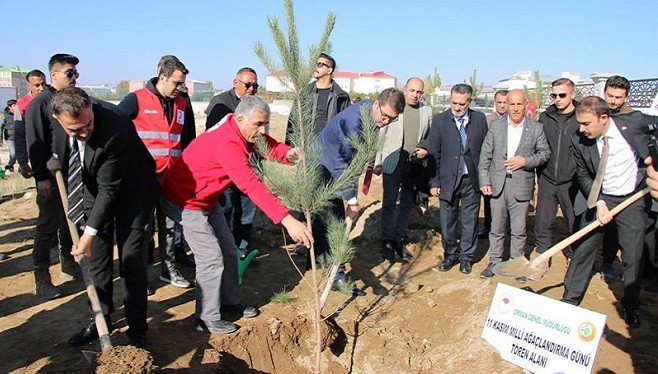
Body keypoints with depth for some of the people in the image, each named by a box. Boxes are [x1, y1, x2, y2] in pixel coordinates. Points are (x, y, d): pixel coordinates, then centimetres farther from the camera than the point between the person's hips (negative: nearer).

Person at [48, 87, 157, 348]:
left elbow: (109, 189, -28)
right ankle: (101, 319, 29)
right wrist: (56, 158, -2)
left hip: (131, 192, -6)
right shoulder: (59, 121, -15)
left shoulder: (114, 129, -35)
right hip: (93, 189, 7)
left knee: (131, 260, -6)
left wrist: (90, 232, -26)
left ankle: (137, 329, 8)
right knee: (96, 257, 12)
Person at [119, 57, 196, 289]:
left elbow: (189, 140, 19)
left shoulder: (182, 105, 10)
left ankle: (169, 269, 24)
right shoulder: (137, 100, -6)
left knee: (169, 224, 12)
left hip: (172, 176, 5)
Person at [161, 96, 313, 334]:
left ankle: (229, 303, 30)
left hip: (208, 201, 10)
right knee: (212, 258, -8)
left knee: (228, 252, 14)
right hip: (185, 202, -10)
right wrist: (286, 220, -52)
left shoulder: (242, 131, -6)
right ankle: (207, 320, 8)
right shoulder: (227, 143, -35)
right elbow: (250, 186, -45)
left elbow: (268, 144, -2)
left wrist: (286, 152, -29)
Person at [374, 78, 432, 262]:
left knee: (406, 204, 11)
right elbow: (380, 135, -1)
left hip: (415, 165, 4)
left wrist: (425, 149, -5)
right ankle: (387, 242, 9)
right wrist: (377, 162, -5)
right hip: (393, 162, -3)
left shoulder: (426, 111, 7)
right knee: (389, 204, -1)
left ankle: (399, 240, 24)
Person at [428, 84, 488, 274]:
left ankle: (466, 256, 27)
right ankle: (450, 255, 27)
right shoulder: (439, 120, -3)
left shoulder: (480, 119, 1)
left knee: (470, 221, 10)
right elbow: (434, 154, -2)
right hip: (448, 179, -1)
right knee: (447, 221, 8)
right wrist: (434, 182, -5)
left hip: (472, 179, 1)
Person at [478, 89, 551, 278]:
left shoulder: (536, 128, 2)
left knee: (519, 229, 6)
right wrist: (484, 181, -3)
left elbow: (545, 153, 6)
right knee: (496, 227, 10)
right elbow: (485, 155, 4)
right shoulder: (496, 125, 5)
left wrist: (526, 161, -11)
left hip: (522, 185, -1)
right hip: (497, 184, 1)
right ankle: (495, 261, 22)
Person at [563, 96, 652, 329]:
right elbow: (584, 176, -3)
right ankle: (570, 300, 19)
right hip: (599, 200, 1)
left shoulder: (634, 122, -15)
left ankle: (631, 307, 25)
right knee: (583, 250, 3)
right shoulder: (579, 140, -12)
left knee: (633, 257, 4)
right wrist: (598, 203, -15)